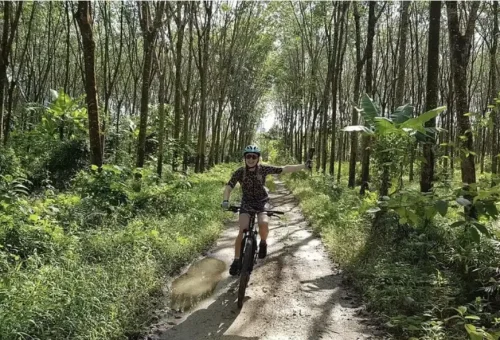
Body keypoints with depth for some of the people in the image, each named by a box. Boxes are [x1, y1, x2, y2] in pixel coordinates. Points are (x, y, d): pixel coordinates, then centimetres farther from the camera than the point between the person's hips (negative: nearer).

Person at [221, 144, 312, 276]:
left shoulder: (263, 169, -15)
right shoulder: (240, 172, -15)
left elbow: (284, 169, -12)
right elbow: (228, 187, -15)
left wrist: (304, 166, -17)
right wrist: (225, 200, -34)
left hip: (262, 202, 0)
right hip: (247, 202, 0)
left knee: (264, 223, -30)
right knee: (242, 231, -16)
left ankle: (263, 243, 2)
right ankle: (236, 260, -1)